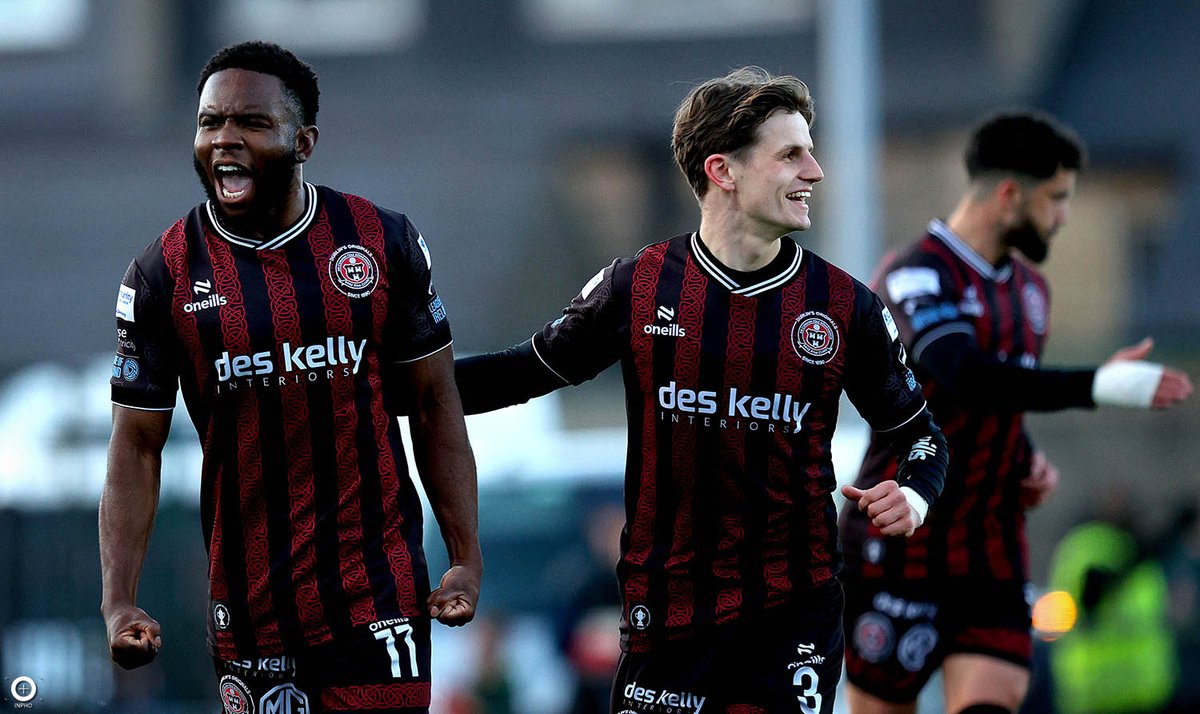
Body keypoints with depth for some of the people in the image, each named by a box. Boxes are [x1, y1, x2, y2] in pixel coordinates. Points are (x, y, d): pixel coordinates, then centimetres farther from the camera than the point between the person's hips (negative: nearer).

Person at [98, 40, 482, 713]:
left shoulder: (385, 243, 0)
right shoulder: (164, 274, -1)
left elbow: (435, 407, 7)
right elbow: (137, 447, 2)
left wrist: (467, 559, 1)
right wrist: (118, 604, -8)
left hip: (378, 589, 0)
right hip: (248, 602, 0)